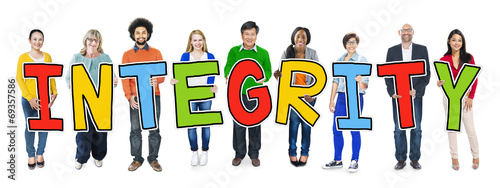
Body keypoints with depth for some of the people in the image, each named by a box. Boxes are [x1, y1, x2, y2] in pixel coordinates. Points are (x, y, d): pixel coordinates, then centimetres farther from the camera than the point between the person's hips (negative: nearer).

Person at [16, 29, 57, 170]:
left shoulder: (47, 57, 6)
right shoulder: (23, 57, -4)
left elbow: (51, 76, 10)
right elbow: (19, 78, -6)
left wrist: (54, 92, -4)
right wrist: (30, 98, -14)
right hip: (29, 99, -2)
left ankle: (40, 153, 23)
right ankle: (31, 155, 20)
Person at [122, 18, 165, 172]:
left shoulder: (156, 53, 11)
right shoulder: (127, 55, 10)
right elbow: (124, 77, 5)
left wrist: (157, 80, -18)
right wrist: (129, 96, -8)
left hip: (153, 96, 0)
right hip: (135, 97, 0)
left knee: (154, 129, 1)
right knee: (135, 130, 1)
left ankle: (153, 158, 11)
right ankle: (137, 159, 11)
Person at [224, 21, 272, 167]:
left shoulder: (263, 53, 4)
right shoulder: (234, 51, 3)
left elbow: (268, 71, 5)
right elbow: (228, 66, -9)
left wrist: (264, 77, -17)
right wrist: (228, 75, -32)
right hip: (238, 94, 0)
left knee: (255, 125, 8)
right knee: (238, 125, 8)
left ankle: (254, 154, 23)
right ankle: (239, 154, 24)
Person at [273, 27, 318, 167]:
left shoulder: (312, 54, -1)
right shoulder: (287, 53, -2)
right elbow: (283, 72, 2)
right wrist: (278, 75, -23)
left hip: (309, 94, 1)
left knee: (306, 123, 4)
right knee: (294, 122, -1)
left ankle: (305, 153, 17)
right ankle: (292, 152, 14)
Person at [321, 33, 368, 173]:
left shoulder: (362, 60, -1)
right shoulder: (340, 60, 13)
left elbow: (365, 86, -6)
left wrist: (360, 81, -29)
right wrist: (332, 100, 12)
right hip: (341, 98, 5)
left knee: (354, 130, -2)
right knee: (336, 129, 4)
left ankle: (354, 161, 9)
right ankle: (337, 160, 16)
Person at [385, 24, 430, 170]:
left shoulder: (422, 50, 5)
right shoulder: (392, 51, 7)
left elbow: (427, 74, 2)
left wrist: (417, 90, -12)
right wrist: (392, 92, -8)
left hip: (415, 95, 0)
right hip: (397, 96, 0)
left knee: (416, 128, 4)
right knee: (399, 129, 3)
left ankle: (415, 159, 15)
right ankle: (401, 159, 12)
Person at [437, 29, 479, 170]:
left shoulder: (468, 58, -1)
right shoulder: (444, 60, 0)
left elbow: (474, 79, 1)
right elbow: (442, 80, 2)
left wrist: (471, 97, -5)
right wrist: (440, 83, -21)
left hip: (464, 97, -1)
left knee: (470, 129, 2)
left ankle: (476, 156, 20)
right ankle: (454, 157, 19)